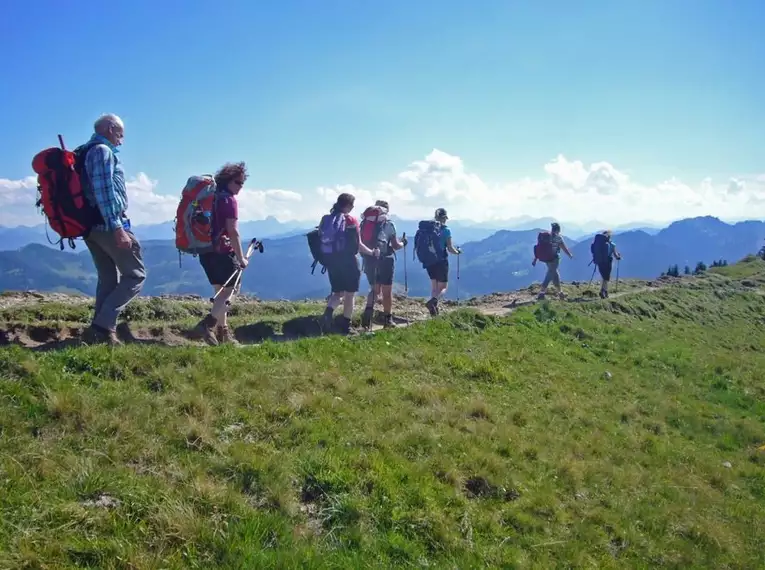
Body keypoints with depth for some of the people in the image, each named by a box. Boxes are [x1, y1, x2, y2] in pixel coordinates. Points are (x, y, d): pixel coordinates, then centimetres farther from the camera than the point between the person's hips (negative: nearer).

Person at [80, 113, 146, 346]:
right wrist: (117, 227, -24)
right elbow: (104, 191, -21)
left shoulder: (85, 152, 20)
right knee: (135, 275, -4)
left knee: (109, 279, 14)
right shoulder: (103, 151, -10)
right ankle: (101, 326, -14)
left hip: (92, 226, 10)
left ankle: (102, 330, 10)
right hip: (108, 224, -10)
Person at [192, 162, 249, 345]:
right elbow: (233, 232, -16)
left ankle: (222, 331, 18)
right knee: (228, 290, -3)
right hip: (222, 251, -9)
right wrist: (241, 258, -11)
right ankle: (207, 324, -17)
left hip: (206, 250, 9)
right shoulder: (229, 199, -11)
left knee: (220, 290, 15)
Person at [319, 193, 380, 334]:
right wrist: (372, 252, 5)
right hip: (347, 261, -5)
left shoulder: (325, 219, 6)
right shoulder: (351, 220, -9)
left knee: (338, 292, 16)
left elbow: (321, 240, 8)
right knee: (349, 293, 7)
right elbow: (358, 245, -9)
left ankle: (328, 313, -11)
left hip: (331, 261, 5)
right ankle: (346, 326, 11)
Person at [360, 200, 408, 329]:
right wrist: (403, 243, 19)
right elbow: (395, 245, 0)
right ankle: (387, 319, 13)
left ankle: (368, 310, -7)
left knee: (374, 289, 17)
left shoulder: (365, 221, 7)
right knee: (387, 291, 9)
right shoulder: (389, 223, -2)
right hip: (384, 260, -3)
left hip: (368, 259, 4)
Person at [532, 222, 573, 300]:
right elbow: (564, 248, -1)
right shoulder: (558, 238, -8)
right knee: (549, 276, -3)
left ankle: (560, 292, 29)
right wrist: (570, 255, 17)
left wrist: (535, 259, 7)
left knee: (555, 274, 19)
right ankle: (541, 293, -9)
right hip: (554, 259, -7)